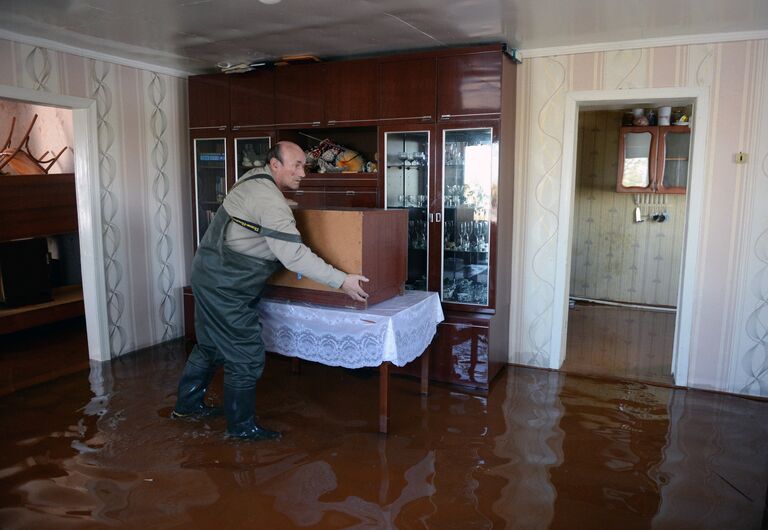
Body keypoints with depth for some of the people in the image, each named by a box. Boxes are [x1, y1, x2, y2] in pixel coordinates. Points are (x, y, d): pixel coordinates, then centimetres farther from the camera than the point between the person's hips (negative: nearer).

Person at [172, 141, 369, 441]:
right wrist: (342, 281, -25)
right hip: (224, 286, -10)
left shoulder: (255, 178, 6)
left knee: (211, 346, 24)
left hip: (210, 276, 10)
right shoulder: (270, 200, -24)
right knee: (246, 355, 0)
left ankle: (187, 405, 40)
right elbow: (294, 255, -28)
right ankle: (241, 425, 15)